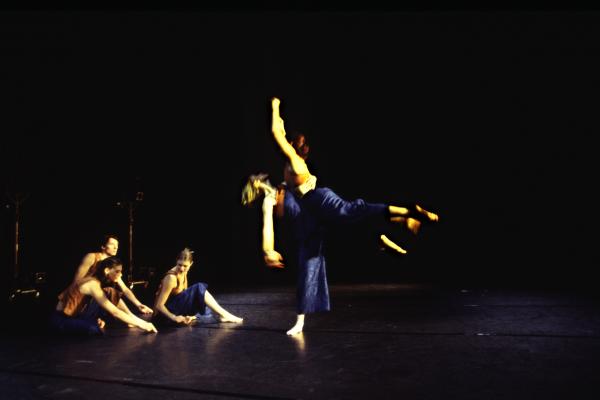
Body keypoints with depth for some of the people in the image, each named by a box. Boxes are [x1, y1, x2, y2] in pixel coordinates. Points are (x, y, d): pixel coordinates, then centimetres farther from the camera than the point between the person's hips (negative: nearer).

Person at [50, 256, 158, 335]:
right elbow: (114, 312, -30)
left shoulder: (105, 283, 0)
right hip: (61, 319, -9)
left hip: (78, 315, 9)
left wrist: (142, 321, -9)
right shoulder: (93, 284, -27)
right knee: (95, 330, -36)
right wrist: (140, 324, -29)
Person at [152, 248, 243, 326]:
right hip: (165, 315, -9)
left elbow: (184, 296, 7)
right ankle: (224, 315, -21)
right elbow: (159, 305, -22)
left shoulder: (183, 273, 4)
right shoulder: (171, 278, -22)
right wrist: (174, 317, -32)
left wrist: (188, 315, -5)